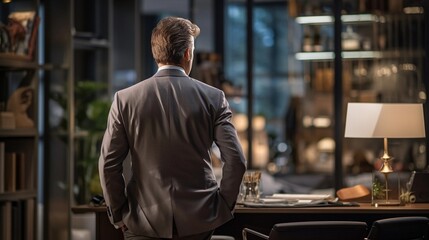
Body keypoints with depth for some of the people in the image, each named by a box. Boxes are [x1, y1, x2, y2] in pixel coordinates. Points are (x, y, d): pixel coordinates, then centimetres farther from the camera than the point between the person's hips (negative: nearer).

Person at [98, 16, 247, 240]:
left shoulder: (125, 99, -3)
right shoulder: (213, 98, -3)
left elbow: (108, 164, -4)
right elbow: (235, 160, -7)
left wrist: (119, 215, 7)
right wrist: (223, 207, 6)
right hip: (198, 221, 1)